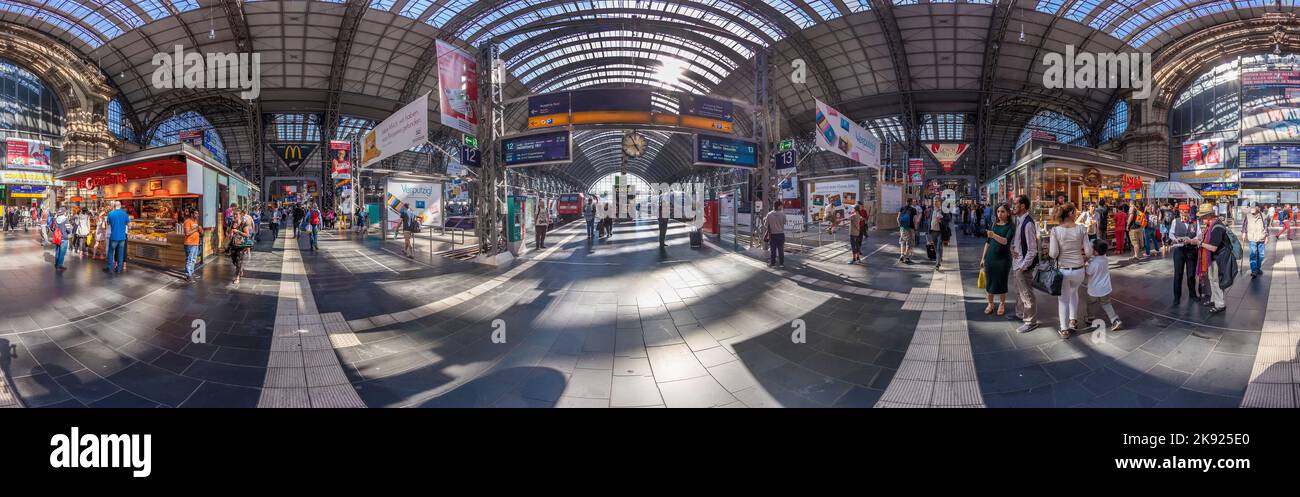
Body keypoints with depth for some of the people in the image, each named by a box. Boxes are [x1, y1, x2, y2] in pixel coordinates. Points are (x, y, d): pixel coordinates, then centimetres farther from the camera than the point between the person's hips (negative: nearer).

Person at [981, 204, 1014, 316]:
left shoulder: (1010, 227, -7)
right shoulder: (994, 225, 7)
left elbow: (1006, 241, -24)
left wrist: (994, 235, -40)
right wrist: (983, 257, 12)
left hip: (1003, 258, -4)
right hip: (990, 257, 4)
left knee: (1001, 282, 4)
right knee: (989, 281, 7)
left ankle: (1002, 304, 23)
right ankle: (990, 304, 22)